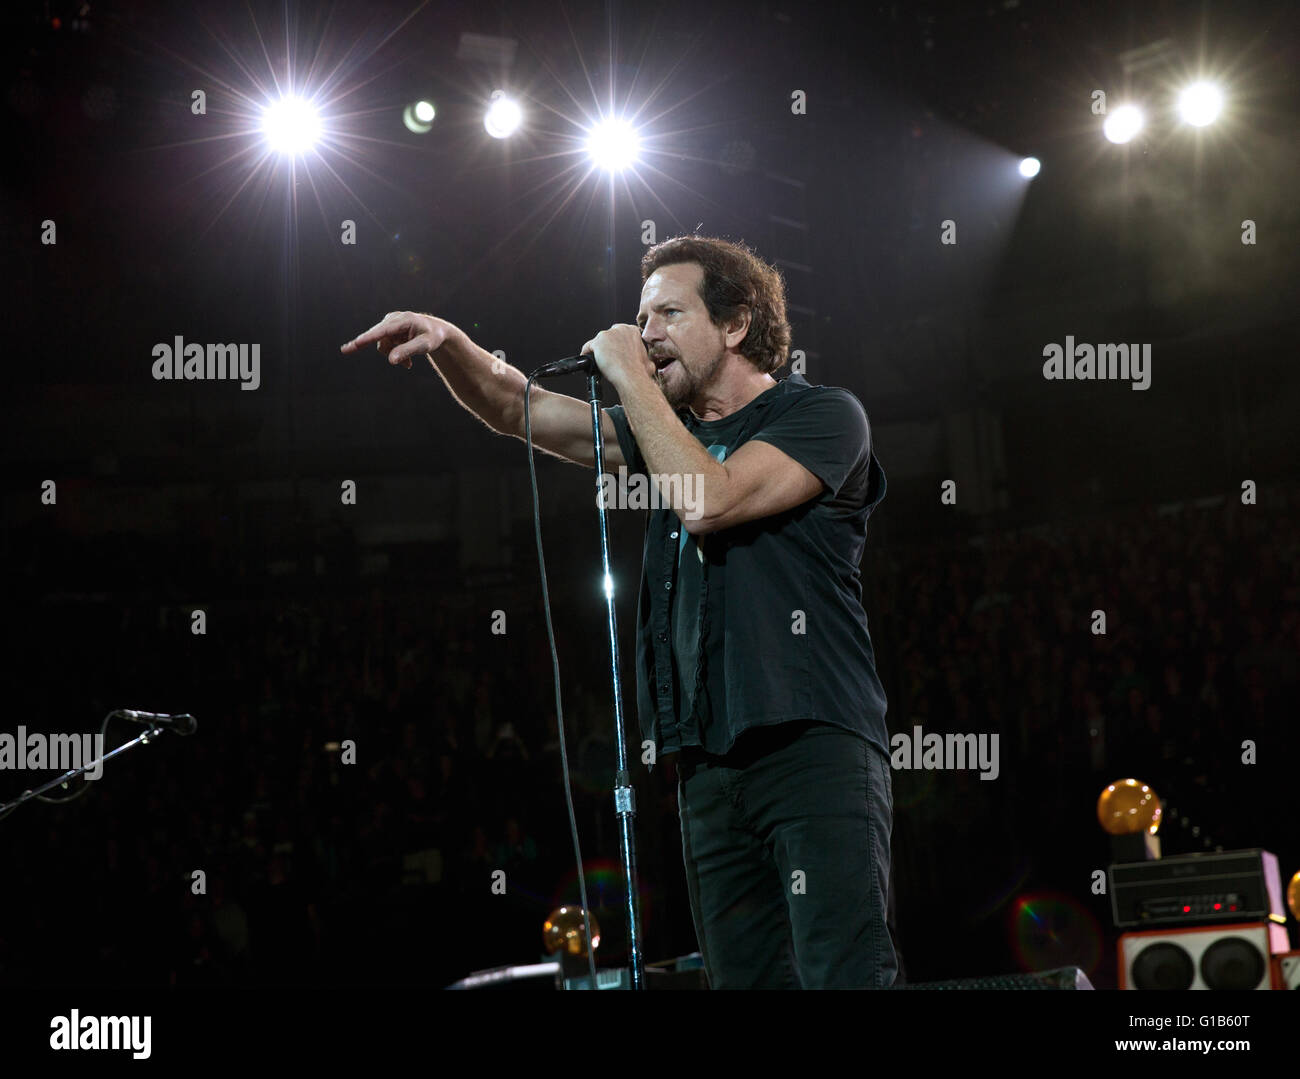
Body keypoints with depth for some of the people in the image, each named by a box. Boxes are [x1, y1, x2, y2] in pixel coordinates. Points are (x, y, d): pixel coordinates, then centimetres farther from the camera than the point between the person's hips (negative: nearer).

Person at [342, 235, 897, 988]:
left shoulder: (822, 415, 1)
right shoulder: (670, 433, 22)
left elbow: (708, 501, -15)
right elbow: (518, 409, 16)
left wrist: (630, 378, -6)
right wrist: (450, 343, -3)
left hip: (815, 749, -7)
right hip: (709, 763, 7)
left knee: (843, 976, -16)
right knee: (745, 978, 4)